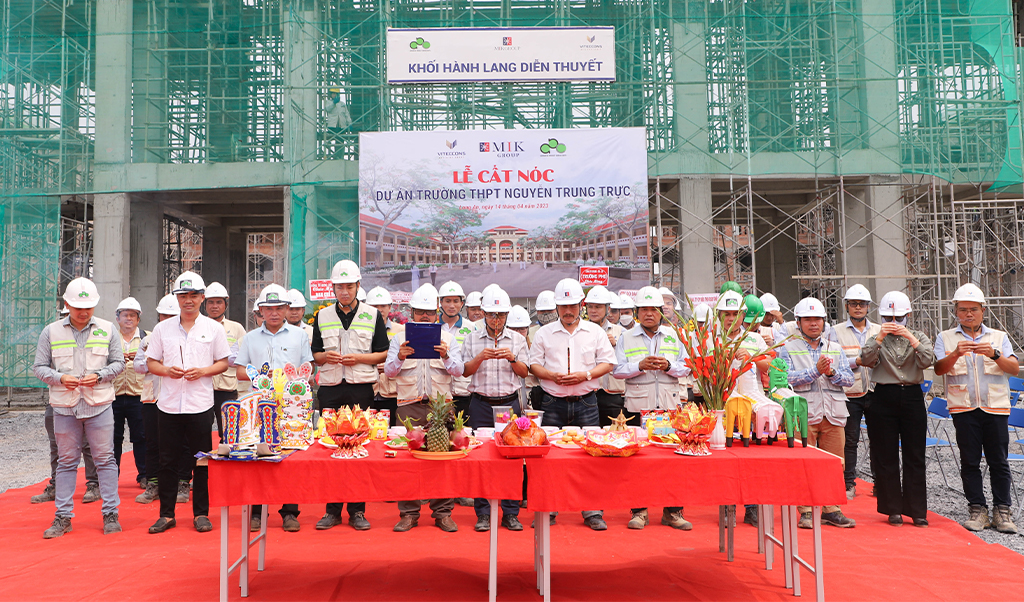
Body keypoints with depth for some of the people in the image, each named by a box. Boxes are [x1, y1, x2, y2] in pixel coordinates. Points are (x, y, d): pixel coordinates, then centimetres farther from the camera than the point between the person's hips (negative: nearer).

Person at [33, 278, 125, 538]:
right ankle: (63, 517, 16)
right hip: (64, 406, 1)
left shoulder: (107, 330, 5)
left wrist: (99, 376, -10)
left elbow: (118, 362, 8)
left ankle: (110, 514, 10)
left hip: (99, 404, 0)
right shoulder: (51, 332, 4)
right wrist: (60, 378, -12)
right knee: (66, 461, 7)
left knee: (105, 459, 2)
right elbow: (39, 367, 6)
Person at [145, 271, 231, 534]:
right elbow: (151, 362, 11)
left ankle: (201, 513, 14)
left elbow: (223, 362, 6)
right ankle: (166, 514, 17)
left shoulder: (214, 328, 4)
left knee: (201, 462, 4)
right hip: (169, 404, 2)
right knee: (168, 461, 6)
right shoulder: (163, 328, 9)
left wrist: (202, 371, -12)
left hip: (200, 404, -2)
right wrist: (166, 370, -9)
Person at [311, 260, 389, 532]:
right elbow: (315, 354, 15)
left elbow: (384, 354, 5)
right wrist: (326, 357, -7)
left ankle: (357, 510, 10)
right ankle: (333, 509, 13)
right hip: (330, 389, 2)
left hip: (361, 389, -2)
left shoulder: (372, 315, 6)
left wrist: (359, 358, -11)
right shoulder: (322, 316, 12)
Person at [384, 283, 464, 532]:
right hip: (409, 405, 0)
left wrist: (446, 357, -17)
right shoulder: (400, 338, 12)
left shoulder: (447, 338, 12)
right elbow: (389, 371, 4)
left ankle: (442, 512, 9)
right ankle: (408, 514, 10)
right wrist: (400, 358, -16)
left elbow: (458, 371, 2)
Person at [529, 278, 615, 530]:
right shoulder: (544, 333, 7)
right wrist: (552, 375, -12)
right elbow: (534, 364, 7)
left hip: (585, 402, 0)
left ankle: (593, 512, 9)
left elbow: (608, 363, 5)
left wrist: (585, 375, -11)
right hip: (554, 403, 0)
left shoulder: (595, 332, 7)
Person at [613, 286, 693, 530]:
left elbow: (685, 367, 9)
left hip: (669, 404, 2)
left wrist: (668, 366, -10)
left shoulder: (672, 336, 13)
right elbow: (617, 370, 0)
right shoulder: (626, 338, 7)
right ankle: (639, 511, 12)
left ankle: (672, 511, 12)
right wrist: (640, 366, -14)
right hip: (638, 405, -1)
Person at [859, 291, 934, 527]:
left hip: (912, 397, 1)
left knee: (915, 456, 3)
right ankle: (893, 510, 12)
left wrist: (910, 337, -19)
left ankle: (918, 511, 11)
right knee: (886, 457, 2)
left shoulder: (919, 337, 9)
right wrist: (880, 337, -21)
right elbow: (866, 360, -12)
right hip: (884, 399, 0)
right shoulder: (876, 340, 7)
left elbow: (927, 361, -9)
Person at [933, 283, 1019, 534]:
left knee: (998, 461, 2)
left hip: (995, 407, 1)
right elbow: (939, 369, -3)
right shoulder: (946, 338, 10)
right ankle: (977, 510, 9)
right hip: (963, 408, 0)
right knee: (970, 462, 2)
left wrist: (994, 354, -17)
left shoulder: (999, 337, 13)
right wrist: (955, 354, -21)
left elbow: (1014, 368, 1)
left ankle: (1002, 511, 10)